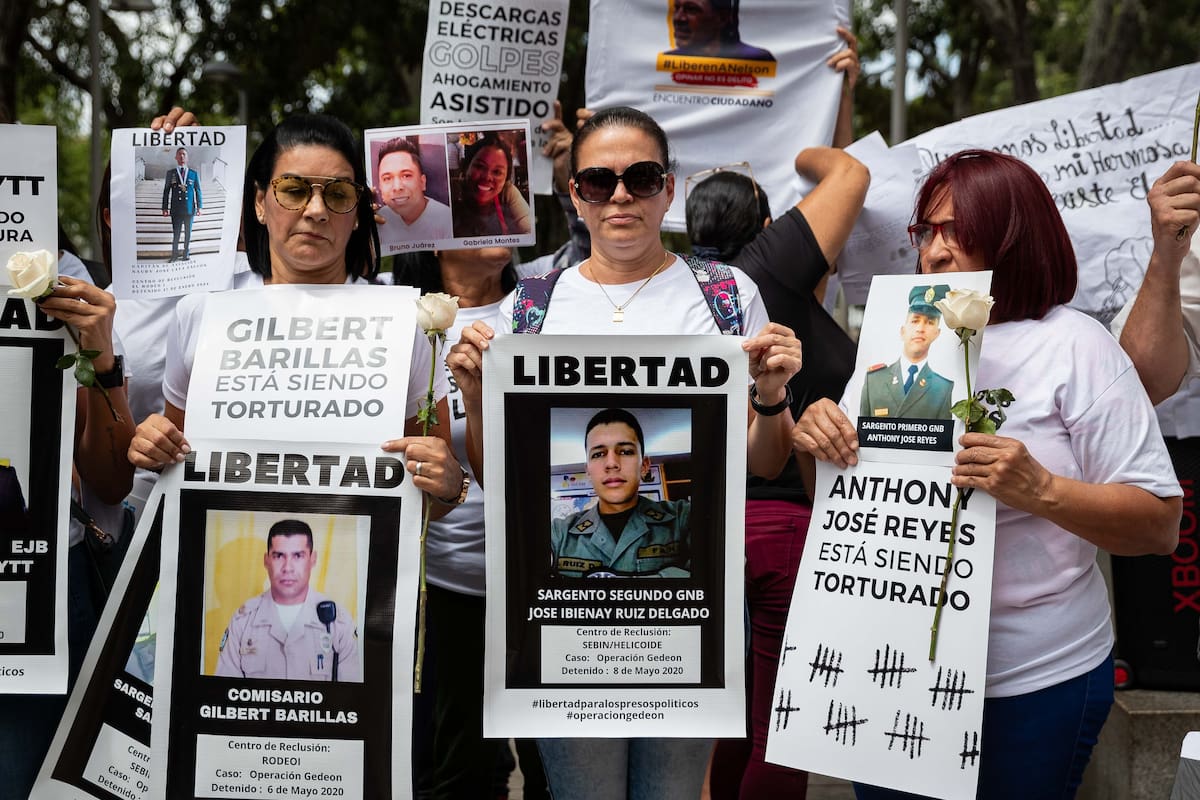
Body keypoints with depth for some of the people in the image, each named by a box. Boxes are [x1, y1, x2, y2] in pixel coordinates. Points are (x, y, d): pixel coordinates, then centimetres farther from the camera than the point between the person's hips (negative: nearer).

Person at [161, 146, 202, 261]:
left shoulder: (193, 174, 8)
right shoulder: (171, 174, 7)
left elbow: (198, 191, 8)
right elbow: (166, 191, 6)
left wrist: (199, 206, 1)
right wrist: (165, 208, 0)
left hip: (189, 209, 1)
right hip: (176, 209, -1)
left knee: (188, 233, 6)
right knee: (175, 233, -1)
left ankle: (186, 254, 14)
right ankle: (174, 255, 4)